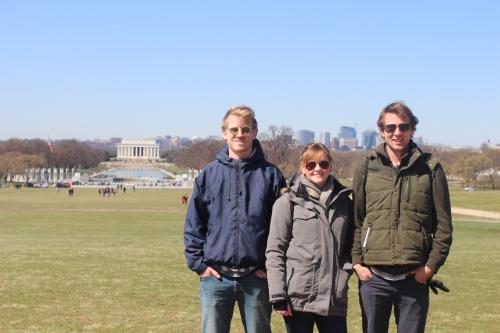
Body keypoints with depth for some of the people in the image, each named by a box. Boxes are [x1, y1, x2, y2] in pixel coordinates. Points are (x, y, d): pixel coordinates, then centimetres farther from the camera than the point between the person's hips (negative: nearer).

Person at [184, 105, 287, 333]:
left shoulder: (270, 175, 2)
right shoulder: (209, 175, 5)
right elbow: (193, 225, 7)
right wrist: (198, 263, -1)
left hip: (257, 277, 0)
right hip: (215, 277, 1)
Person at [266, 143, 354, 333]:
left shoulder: (343, 201, 11)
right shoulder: (288, 202, -1)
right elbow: (274, 251, -4)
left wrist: (346, 269, 0)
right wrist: (278, 296, -10)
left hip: (334, 298, 3)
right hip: (298, 297, -3)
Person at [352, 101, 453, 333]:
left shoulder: (430, 170, 2)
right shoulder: (367, 169, 5)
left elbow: (443, 225, 3)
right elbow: (355, 220, 7)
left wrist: (431, 266, -4)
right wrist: (357, 262, -2)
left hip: (414, 278, -1)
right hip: (373, 277, 1)